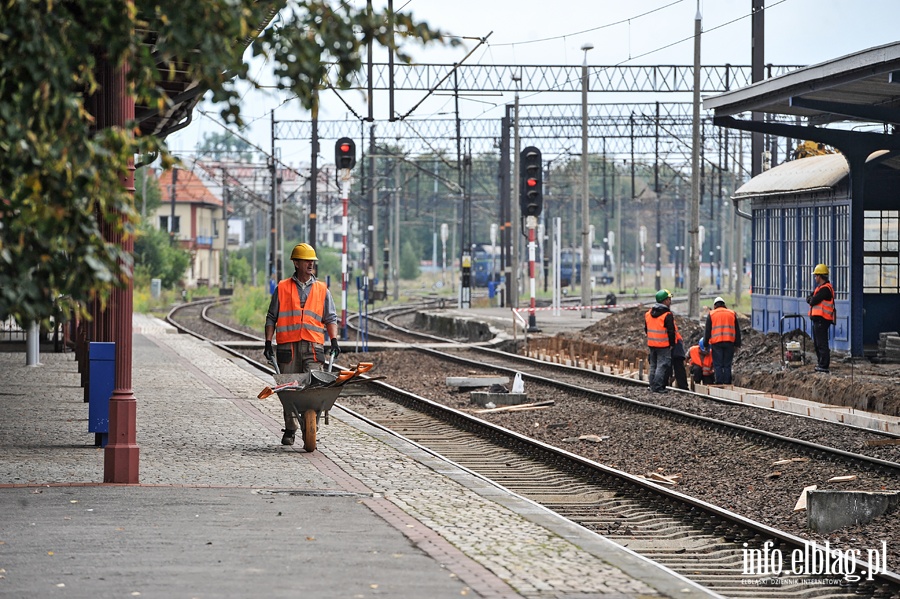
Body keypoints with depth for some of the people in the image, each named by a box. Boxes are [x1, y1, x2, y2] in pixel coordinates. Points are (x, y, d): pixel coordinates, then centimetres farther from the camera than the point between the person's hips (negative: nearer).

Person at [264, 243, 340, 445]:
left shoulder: (322, 290, 14)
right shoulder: (282, 288, 10)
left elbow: (330, 318, 14)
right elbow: (271, 318, 12)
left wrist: (334, 340, 0)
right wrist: (268, 343, 3)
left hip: (313, 346, 0)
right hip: (287, 345, 0)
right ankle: (290, 430, 11)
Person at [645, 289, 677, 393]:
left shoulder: (648, 313, 9)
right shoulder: (667, 315, -15)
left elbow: (646, 329, 16)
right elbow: (671, 331, -14)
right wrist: (672, 344, -3)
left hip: (652, 344, 7)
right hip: (664, 345, -7)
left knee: (653, 365, 15)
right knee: (662, 365, -5)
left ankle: (653, 386, 18)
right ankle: (658, 387, -9)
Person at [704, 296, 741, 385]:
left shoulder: (711, 314, 7)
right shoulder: (732, 314, 13)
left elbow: (707, 331, 6)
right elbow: (737, 331, 13)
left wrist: (706, 344, 9)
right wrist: (737, 344, 15)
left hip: (716, 343, -2)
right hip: (729, 343, 2)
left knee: (718, 365, 0)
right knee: (727, 365, 4)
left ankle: (719, 383, -6)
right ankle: (727, 383, 1)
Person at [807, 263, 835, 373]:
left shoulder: (825, 289, -15)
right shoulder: (820, 287, 20)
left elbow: (813, 301, -17)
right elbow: (809, 299, 20)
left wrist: (811, 300, 3)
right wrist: (811, 299, 0)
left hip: (821, 320, -11)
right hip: (818, 319, 11)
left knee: (822, 344, -10)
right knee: (817, 343, 18)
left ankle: (824, 366, -10)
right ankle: (820, 364, 25)